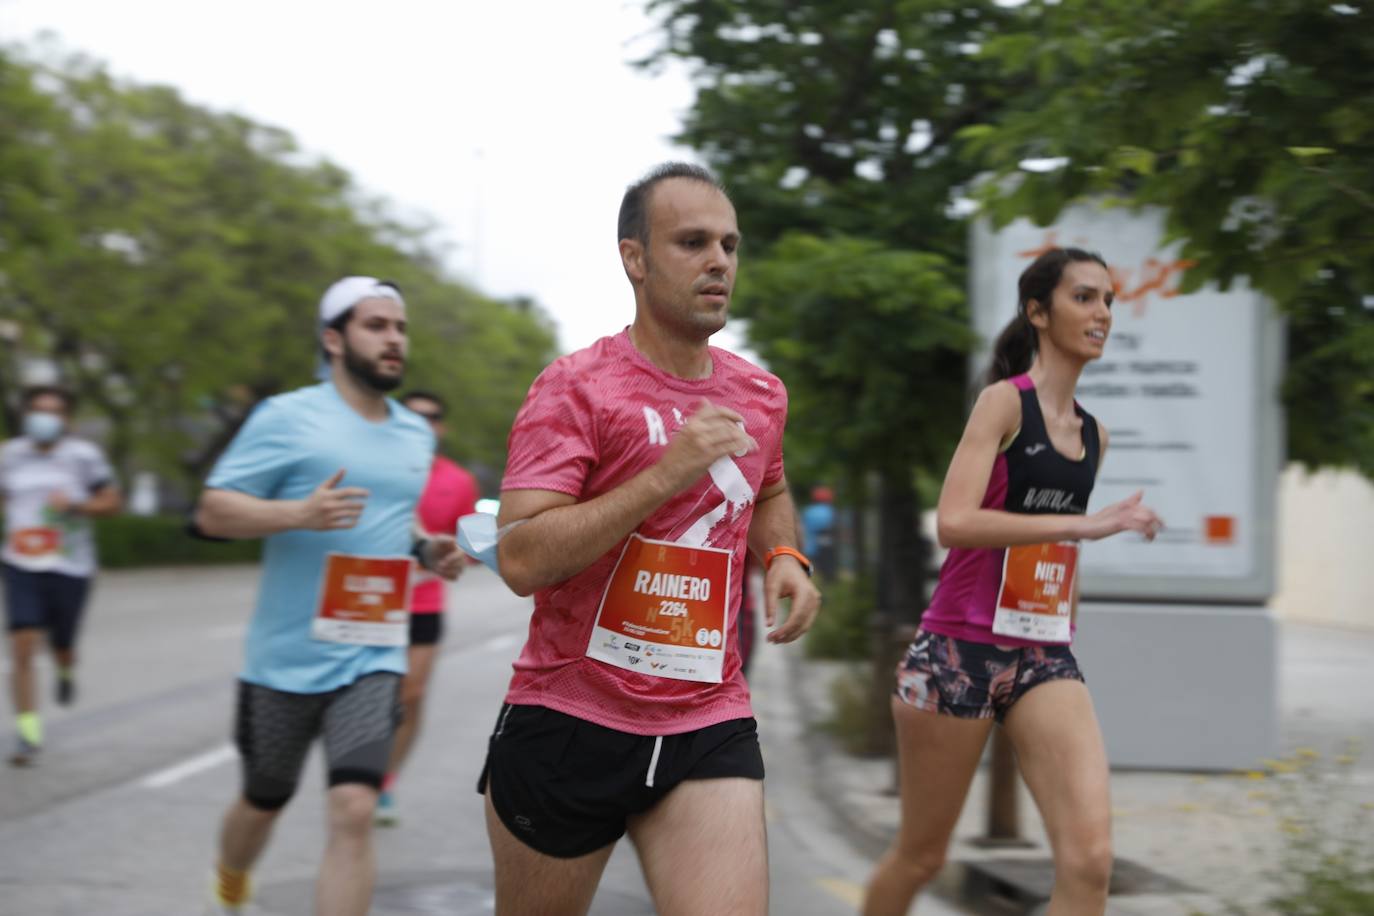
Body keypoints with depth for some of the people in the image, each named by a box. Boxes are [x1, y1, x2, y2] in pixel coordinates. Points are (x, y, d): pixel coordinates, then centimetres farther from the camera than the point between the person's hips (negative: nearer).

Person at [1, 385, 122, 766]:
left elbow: (113, 501, -4)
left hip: (70, 567, -1)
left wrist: (75, 504, -19)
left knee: (61, 647, 12)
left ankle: (66, 671, 51)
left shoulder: (83, 455, -7)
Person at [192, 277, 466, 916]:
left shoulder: (417, 435, 11)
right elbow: (212, 511, -9)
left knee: (353, 810, -15)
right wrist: (299, 513, -26)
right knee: (264, 803, 16)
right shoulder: (288, 418, -7)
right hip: (286, 656, -3)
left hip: (372, 657, 3)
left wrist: (428, 550, 5)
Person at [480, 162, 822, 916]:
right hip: (568, 720, -3)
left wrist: (785, 556, 7)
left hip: (709, 727, 4)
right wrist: (667, 472, -25)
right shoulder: (576, 387, -10)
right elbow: (520, 560, -21)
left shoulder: (760, 396, 8)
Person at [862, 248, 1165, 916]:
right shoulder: (1005, 400, -8)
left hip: (1045, 656, 5)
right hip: (960, 652, -5)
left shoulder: (1093, 434, 12)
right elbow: (954, 522, -23)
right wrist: (1083, 524, -27)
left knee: (1090, 857, -13)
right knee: (920, 857, 9)